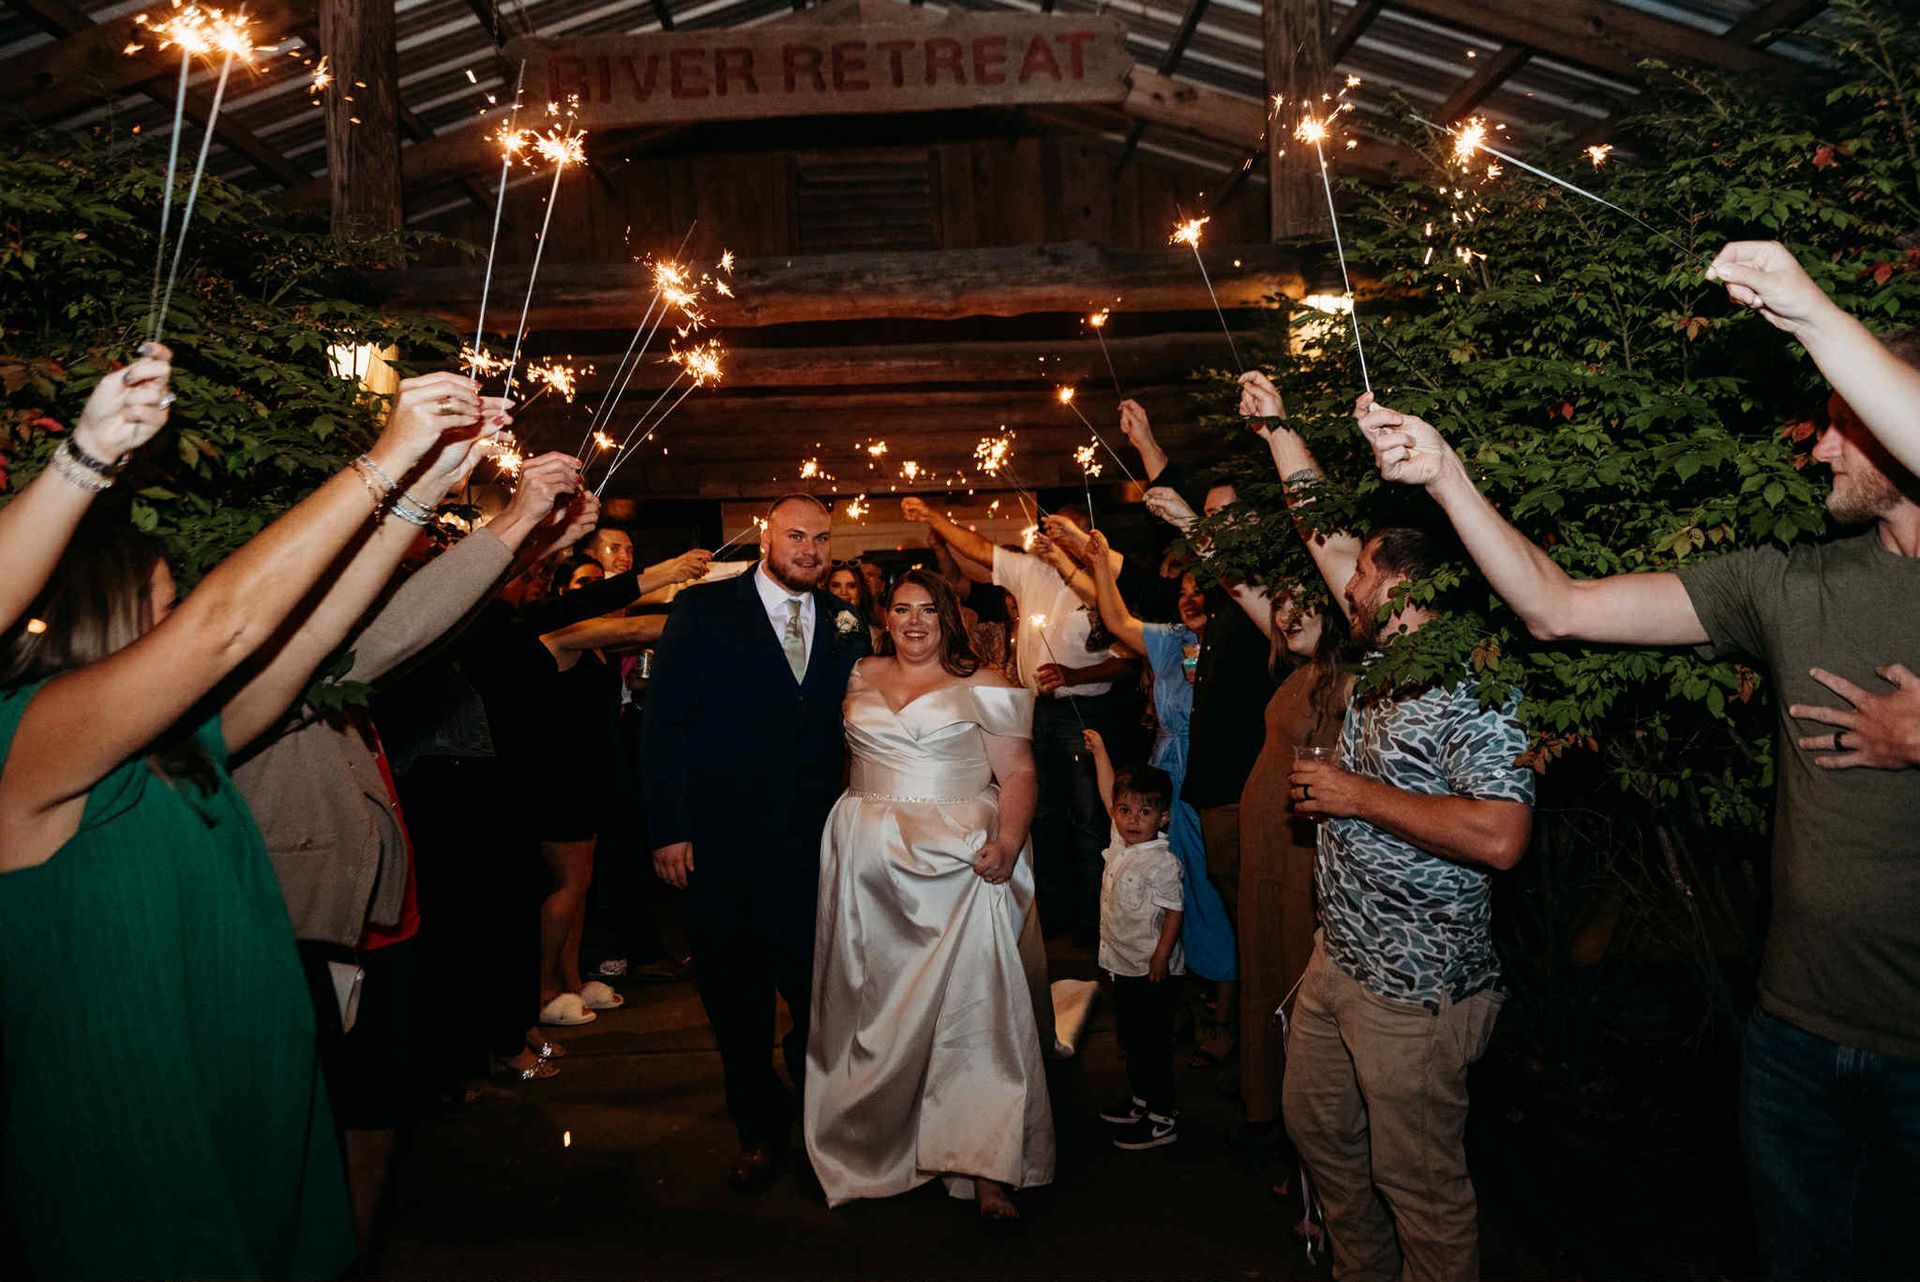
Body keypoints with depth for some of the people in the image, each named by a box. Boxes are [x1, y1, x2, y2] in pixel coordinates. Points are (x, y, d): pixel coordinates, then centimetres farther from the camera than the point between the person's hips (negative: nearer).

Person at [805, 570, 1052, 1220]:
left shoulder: (984, 688, 3)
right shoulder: (861, 679, 14)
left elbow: (1018, 773, -3)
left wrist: (1007, 842, -18)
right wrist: (850, 826, 10)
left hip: (958, 866, -3)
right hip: (866, 864, 4)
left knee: (973, 999, -13)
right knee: (873, 1000, 6)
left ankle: (986, 1167, -9)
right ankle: (877, 1140, 23)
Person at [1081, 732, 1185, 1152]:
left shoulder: (1161, 862, -20)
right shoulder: (1121, 841, 2)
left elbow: (1174, 911, -18)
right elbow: (1108, 794, 13)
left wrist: (1161, 956, -20)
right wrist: (1099, 751, 16)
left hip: (1150, 971, -8)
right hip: (1121, 965, 8)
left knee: (1152, 1043, 2)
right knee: (1130, 1039, 20)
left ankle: (1162, 1120, 13)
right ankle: (1139, 1101, 36)